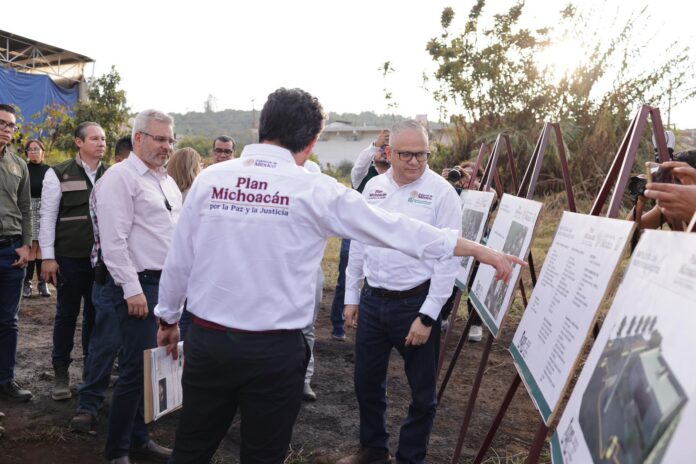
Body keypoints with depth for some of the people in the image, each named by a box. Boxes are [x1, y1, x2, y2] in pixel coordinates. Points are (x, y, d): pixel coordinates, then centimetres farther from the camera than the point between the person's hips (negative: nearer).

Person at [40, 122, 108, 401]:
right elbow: (48, 216, -2)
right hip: (70, 257, -2)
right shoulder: (59, 175, -2)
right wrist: (48, 257, -6)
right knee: (67, 314, 8)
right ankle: (61, 373, 21)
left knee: (95, 313, 10)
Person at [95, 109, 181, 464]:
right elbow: (114, 241, -16)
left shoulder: (167, 181, 17)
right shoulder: (120, 177, -10)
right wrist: (132, 289, -18)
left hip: (167, 284, 8)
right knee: (137, 367, -5)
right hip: (139, 284, -8)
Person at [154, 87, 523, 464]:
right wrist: (480, 250, 3)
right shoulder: (315, 191, -11)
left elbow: (178, 259, 3)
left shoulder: (209, 179, -2)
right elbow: (396, 229, -7)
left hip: (207, 339, 3)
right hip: (274, 349, -3)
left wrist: (167, 318, 20)